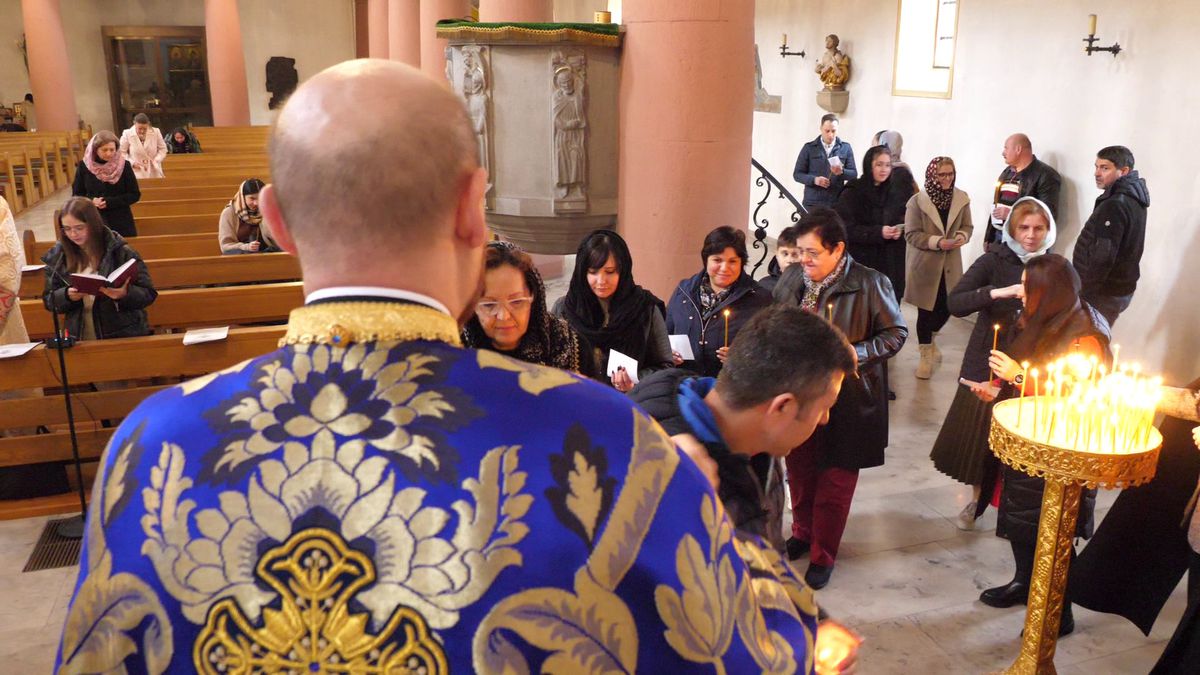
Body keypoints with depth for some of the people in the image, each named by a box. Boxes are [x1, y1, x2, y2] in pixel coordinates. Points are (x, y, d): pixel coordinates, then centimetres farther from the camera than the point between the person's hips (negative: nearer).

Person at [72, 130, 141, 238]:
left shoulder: (124, 165, -4)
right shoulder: (83, 166, -1)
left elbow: (135, 195, -3)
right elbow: (76, 195, 6)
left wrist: (109, 202, -15)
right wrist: (91, 201, -15)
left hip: (121, 222, -1)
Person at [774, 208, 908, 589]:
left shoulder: (870, 284, -15)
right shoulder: (792, 278, -2)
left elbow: (896, 333, -7)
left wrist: (853, 354, -19)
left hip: (846, 400, -4)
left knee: (835, 481, 8)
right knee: (799, 472, 19)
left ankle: (823, 555, 25)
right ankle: (803, 532, 43)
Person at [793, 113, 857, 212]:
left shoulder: (846, 148, 10)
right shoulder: (809, 148, 6)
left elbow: (854, 174, 6)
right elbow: (797, 174, 5)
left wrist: (842, 172, -17)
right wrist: (814, 180, -14)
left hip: (837, 203, 1)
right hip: (813, 203, -1)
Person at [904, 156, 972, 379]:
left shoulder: (962, 198, 0)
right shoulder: (917, 201, -12)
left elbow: (967, 226, 8)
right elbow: (911, 234, -12)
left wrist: (962, 236, -15)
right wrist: (937, 242, -24)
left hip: (951, 264, 4)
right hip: (924, 263, -3)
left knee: (947, 307, 7)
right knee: (926, 310, 4)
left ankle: (930, 340, 38)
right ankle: (926, 356, 19)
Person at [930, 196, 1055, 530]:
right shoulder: (994, 261, -7)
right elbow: (954, 302, -19)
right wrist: (1000, 292, -30)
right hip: (988, 364, -1)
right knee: (979, 437, 10)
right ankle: (979, 498, 34)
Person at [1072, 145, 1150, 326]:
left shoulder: (1114, 205, -21)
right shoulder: (1134, 197, 11)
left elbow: (1102, 258, -24)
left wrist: (1082, 296, -20)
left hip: (1102, 293, -10)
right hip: (1120, 289, 10)